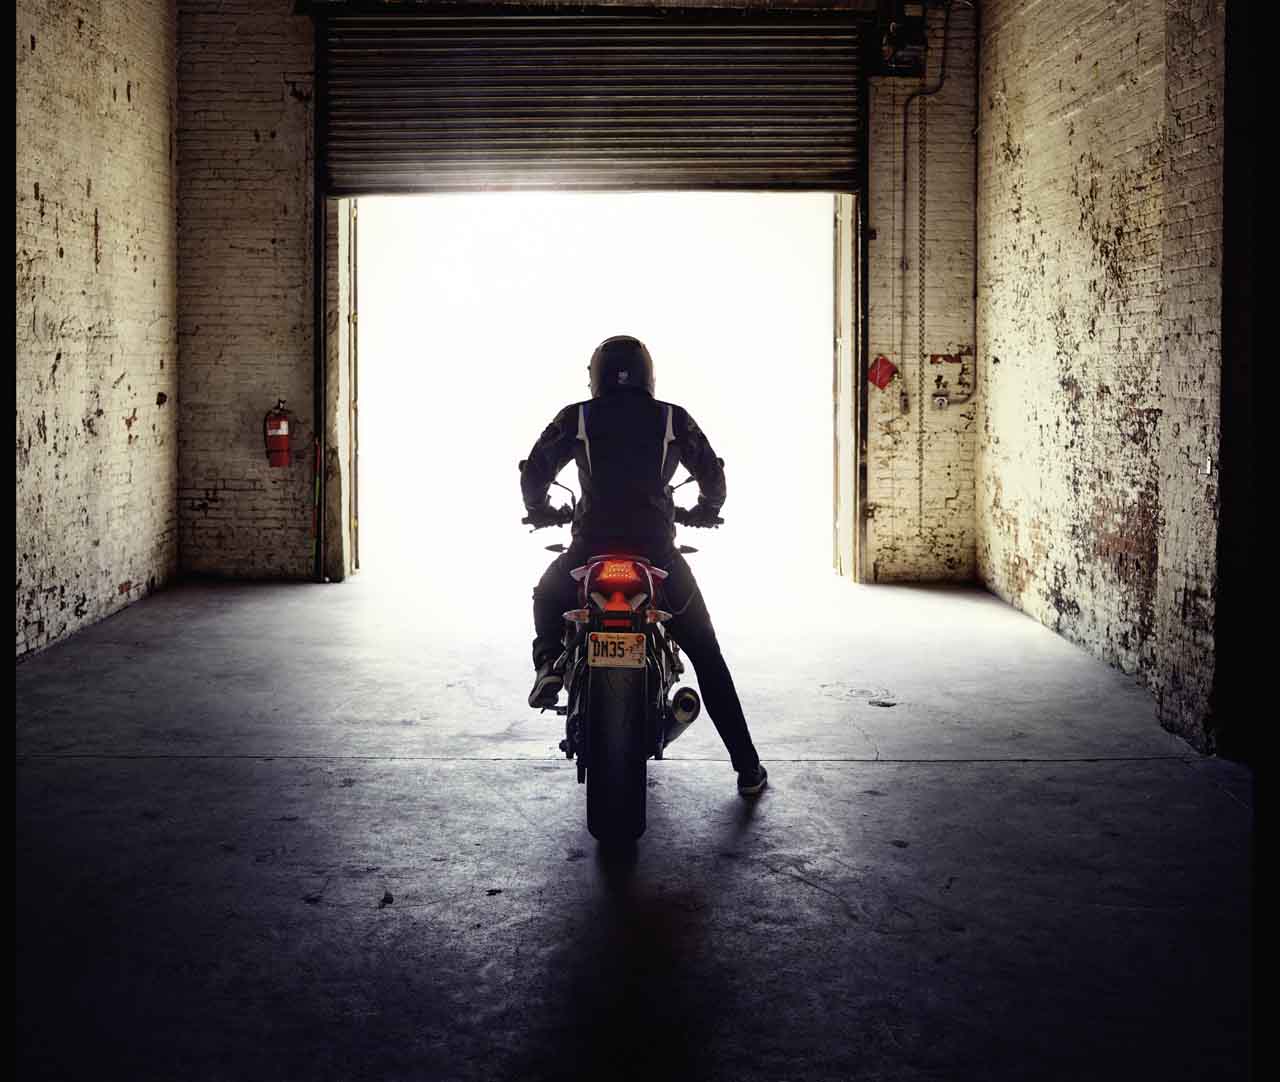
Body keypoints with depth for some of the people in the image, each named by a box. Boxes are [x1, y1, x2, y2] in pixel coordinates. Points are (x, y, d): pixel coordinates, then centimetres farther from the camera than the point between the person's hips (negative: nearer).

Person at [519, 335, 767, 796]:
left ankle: (549, 664, 2)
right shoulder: (673, 419, 9)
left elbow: (534, 469, 10)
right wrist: (705, 511, 35)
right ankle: (747, 767, 11)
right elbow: (712, 472, 15)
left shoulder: (576, 418, 7)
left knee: (547, 597, 35)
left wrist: (541, 511, 30)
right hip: (658, 549, 0)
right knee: (707, 658, 14)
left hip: (590, 548, 0)